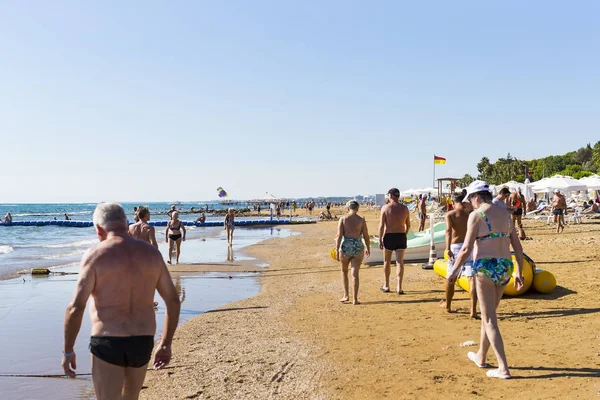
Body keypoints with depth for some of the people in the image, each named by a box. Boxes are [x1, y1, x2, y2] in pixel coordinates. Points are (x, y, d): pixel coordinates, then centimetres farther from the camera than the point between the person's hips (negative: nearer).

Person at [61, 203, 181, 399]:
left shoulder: (95, 255, -8)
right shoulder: (151, 253, 4)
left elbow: (75, 308, -13)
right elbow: (173, 301, 8)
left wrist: (67, 351, -1)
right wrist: (166, 344, 17)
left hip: (107, 343, -4)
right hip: (143, 342, 4)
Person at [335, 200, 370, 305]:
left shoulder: (343, 219, -2)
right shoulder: (361, 220, 0)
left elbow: (339, 236, -8)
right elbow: (366, 236, 1)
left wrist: (337, 250, -6)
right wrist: (368, 248, 15)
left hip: (345, 247, 0)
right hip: (358, 247, 0)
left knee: (344, 271, 20)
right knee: (355, 273, 4)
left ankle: (346, 295, 18)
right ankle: (355, 299, 3)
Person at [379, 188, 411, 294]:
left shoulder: (385, 208, -8)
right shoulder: (404, 208, 1)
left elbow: (381, 225, -11)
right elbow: (408, 225, 7)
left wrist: (380, 240, -6)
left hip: (389, 236, -2)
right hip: (401, 236, 2)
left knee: (387, 262, 13)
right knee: (400, 262, 3)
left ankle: (386, 286, 22)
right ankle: (399, 287, -3)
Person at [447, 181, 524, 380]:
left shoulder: (476, 215, -9)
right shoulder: (505, 213, 11)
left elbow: (466, 249, -13)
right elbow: (518, 246, 12)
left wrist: (454, 270, -2)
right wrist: (519, 272, 19)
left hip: (486, 268, -7)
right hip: (505, 268, 7)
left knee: (489, 320, 1)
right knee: (488, 314, 21)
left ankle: (503, 369, -2)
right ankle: (481, 357, 36)